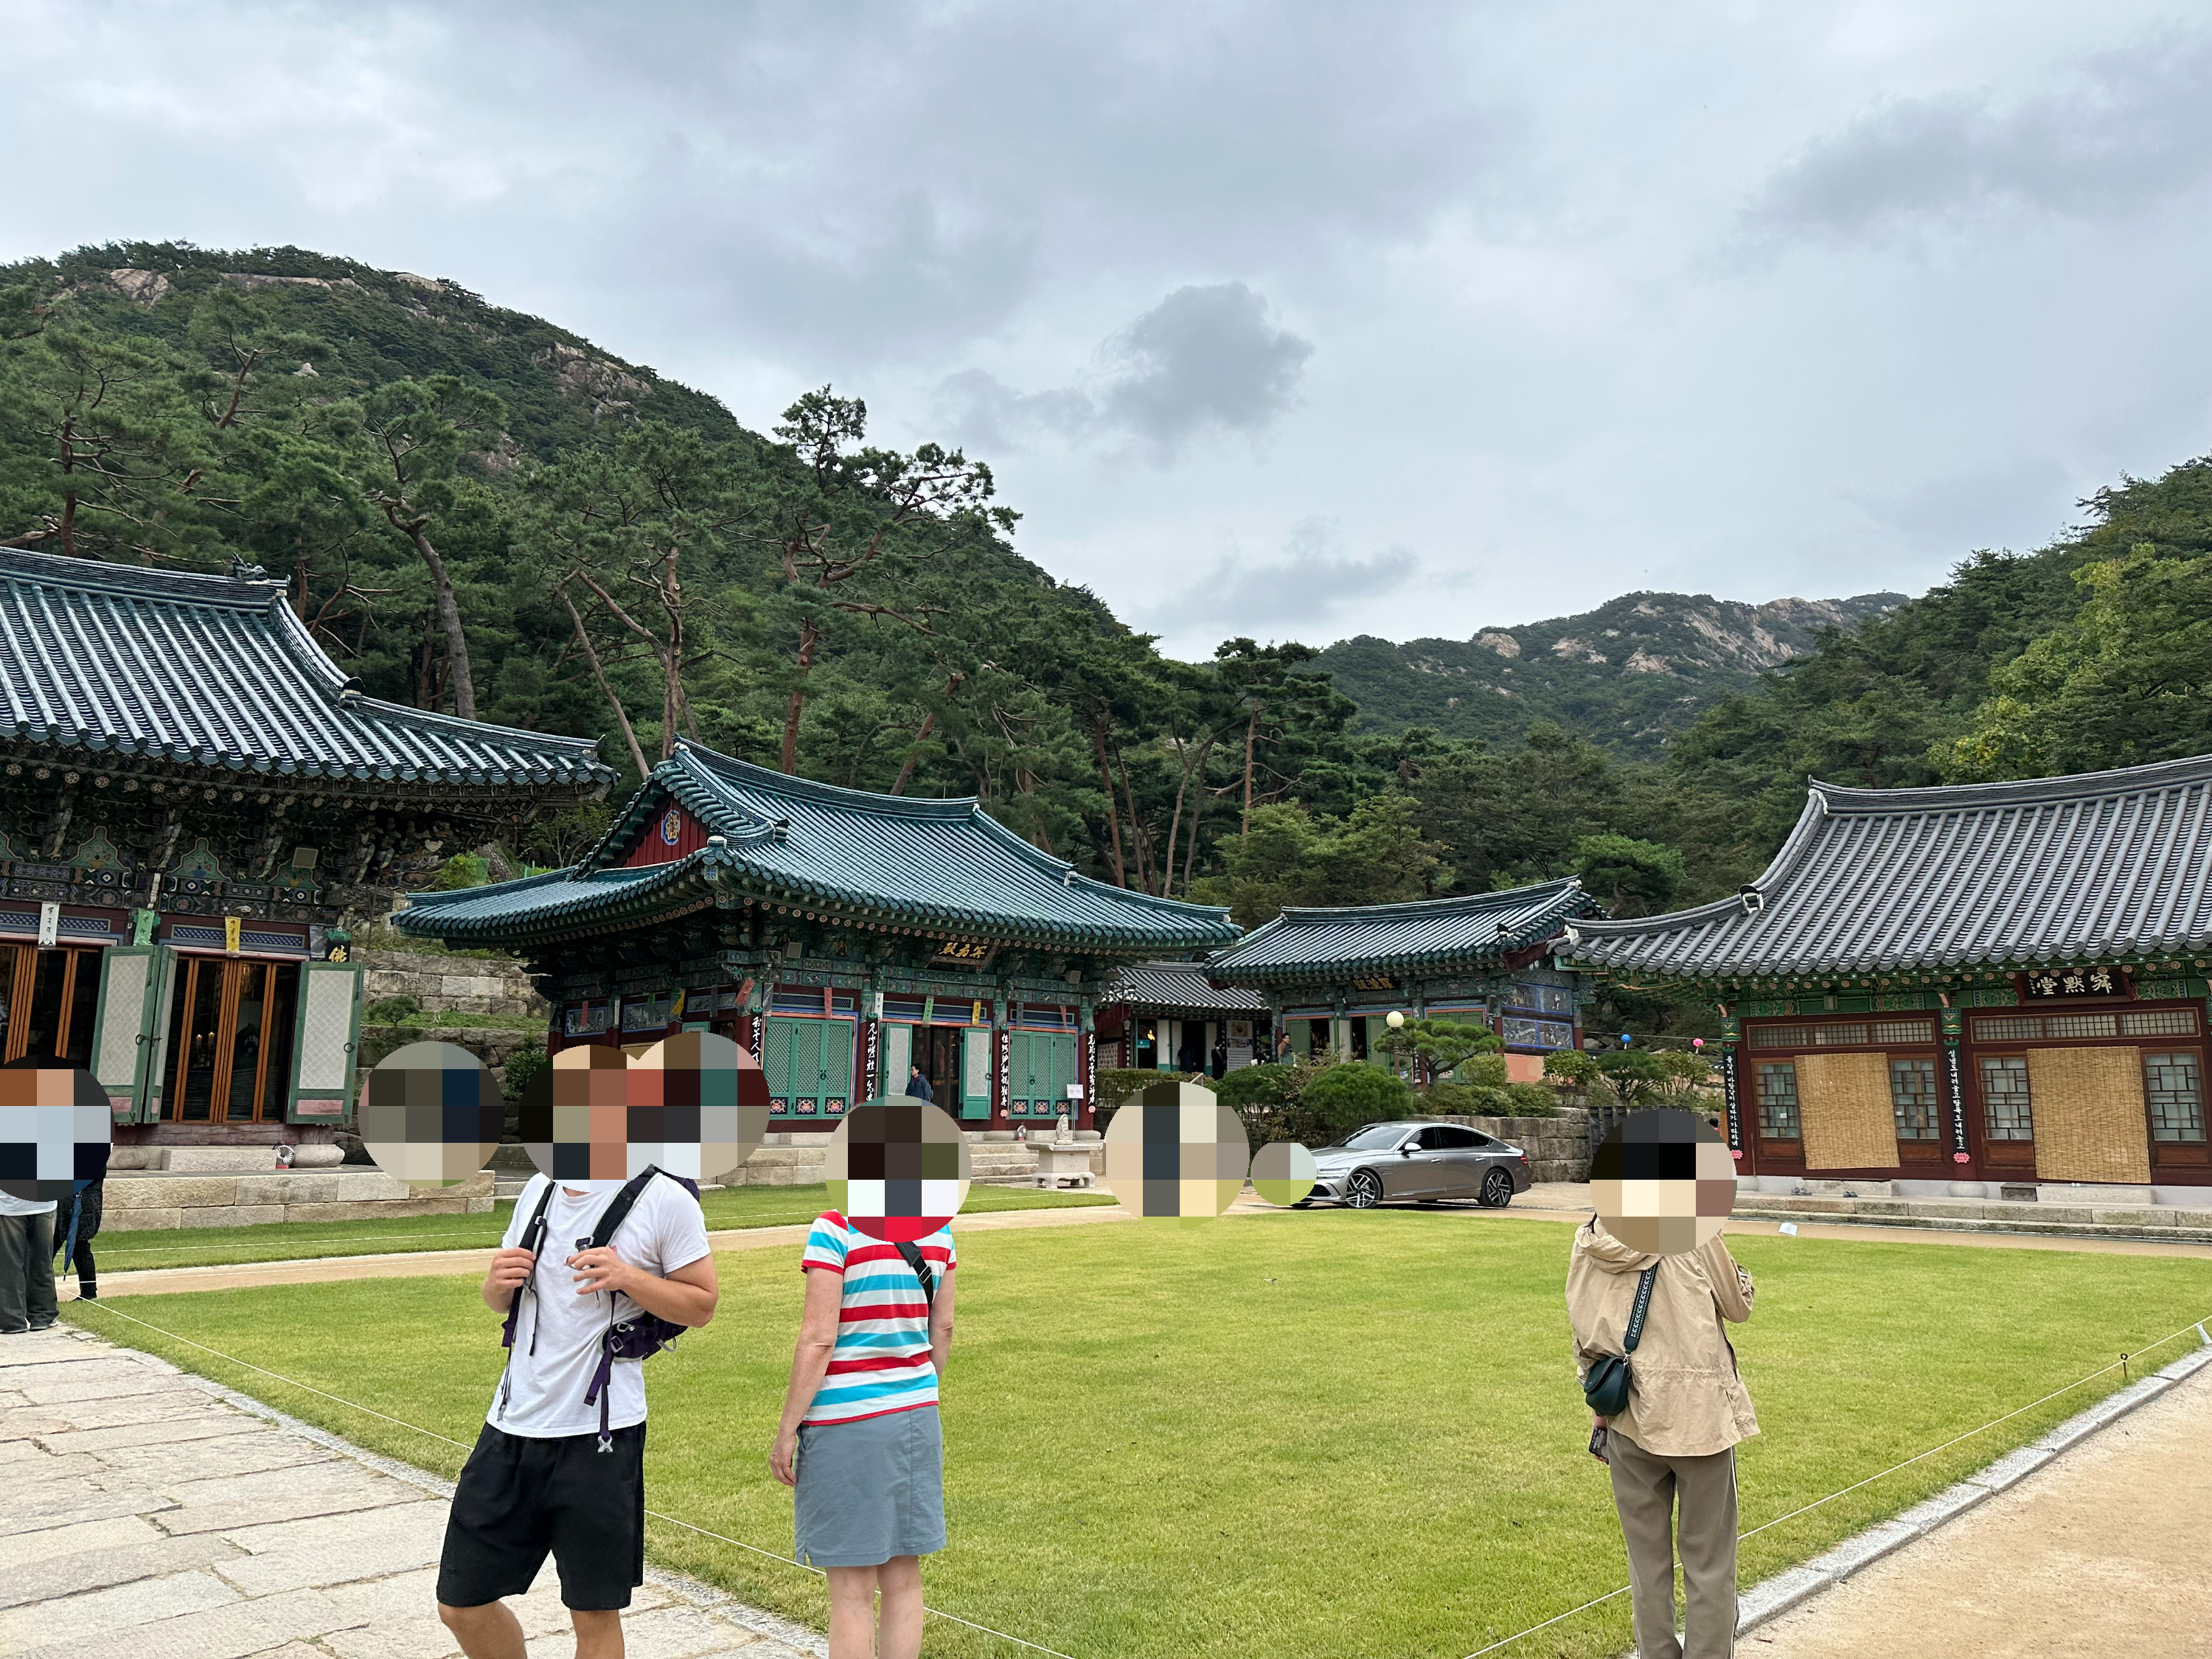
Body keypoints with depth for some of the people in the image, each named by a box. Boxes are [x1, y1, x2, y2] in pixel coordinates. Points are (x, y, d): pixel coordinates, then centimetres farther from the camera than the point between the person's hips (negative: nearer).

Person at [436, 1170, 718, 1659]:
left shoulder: (666, 1200, -11)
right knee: (460, 1606, 13)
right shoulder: (539, 1189, 8)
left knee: (594, 1617, 7)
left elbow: (702, 1305, -6)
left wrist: (626, 1275, -21)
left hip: (599, 1434, -6)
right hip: (512, 1425, 6)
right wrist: (498, 1282, -4)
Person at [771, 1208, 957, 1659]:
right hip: (918, 1418, 6)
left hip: (847, 1422, -6)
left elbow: (818, 1340, -16)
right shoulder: (938, 1229, 3)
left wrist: (786, 1431, -8)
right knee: (903, 1579, 15)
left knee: (851, 1592, 4)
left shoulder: (836, 1228, -16)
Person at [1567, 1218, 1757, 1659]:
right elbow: (1739, 1307, 0)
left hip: (1629, 1420, 4)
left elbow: (1585, 1338, 7)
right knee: (1708, 1561, 9)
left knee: (1646, 1557, 16)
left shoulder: (1587, 1242, 1)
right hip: (1699, 1414, -4)